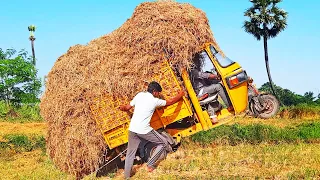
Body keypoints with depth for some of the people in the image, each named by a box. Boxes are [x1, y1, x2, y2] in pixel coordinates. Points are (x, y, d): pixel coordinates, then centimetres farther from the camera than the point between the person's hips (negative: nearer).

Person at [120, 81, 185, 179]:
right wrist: (180, 95, 26)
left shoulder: (139, 95, 8)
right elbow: (170, 102, 9)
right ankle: (150, 165, 9)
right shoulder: (155, 101, -4)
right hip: (144, 130, -6)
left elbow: (127, 107, 14)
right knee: (163, 143, 10)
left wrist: (123, 107, 38)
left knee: (130, 153, 17)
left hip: (132, 129, 6)